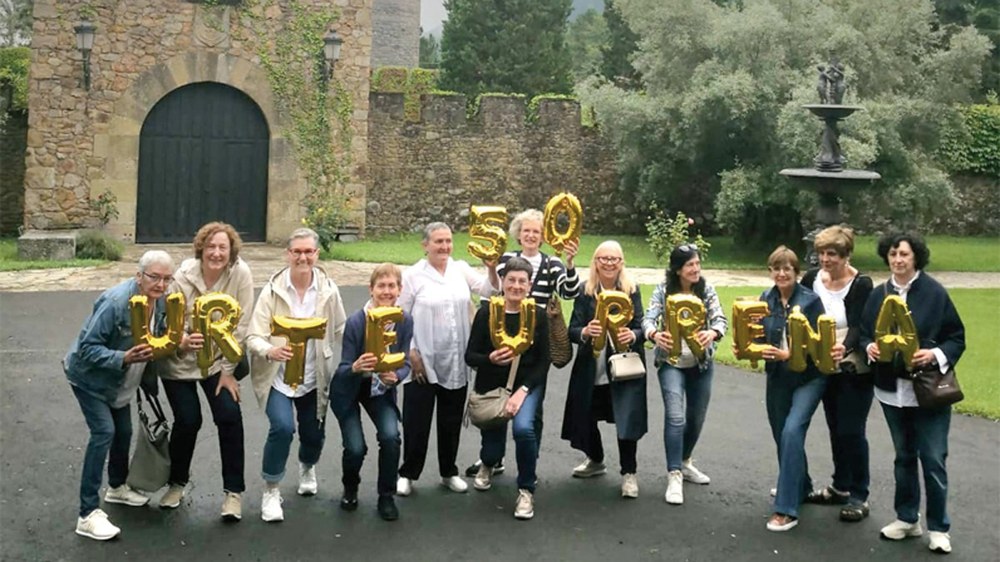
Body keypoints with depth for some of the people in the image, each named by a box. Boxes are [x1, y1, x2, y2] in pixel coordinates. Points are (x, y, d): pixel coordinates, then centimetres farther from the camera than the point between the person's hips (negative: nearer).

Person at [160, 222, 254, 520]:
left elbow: (241, 326, -13)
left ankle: (233, 491, 3)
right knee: (188, 421, -6)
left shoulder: (241, 274, -18)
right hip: (180, 360, -1)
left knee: (229, 415, -13)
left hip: (218, 359, 1)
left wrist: (228, 370, -12)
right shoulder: (183, 277, -18)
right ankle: (177, 483, 23)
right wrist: (185, 339, -38)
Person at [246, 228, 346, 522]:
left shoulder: (328, 289, -6)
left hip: (314, 378, 3)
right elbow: (254, 337, -16)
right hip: (277, 376, -2)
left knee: (314, 435, 12)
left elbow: (340, 332, 4)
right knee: (282, 427, -22)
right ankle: (271, 491, 1)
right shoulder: (273, 289, -13)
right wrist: (271, 350, -37)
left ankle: (307, 468, 50)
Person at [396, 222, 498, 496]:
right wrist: (411, 353, -9)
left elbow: (487, 290, -7)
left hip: (455, 362, 4)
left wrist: (492, 269, -25)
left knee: (451, 420, 14)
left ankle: (449, 472, 29)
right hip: (423, 361, -3)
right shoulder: (413, 275, -6)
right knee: (417, 421, 4)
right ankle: (408, 474, 20)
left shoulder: (461, 269, 4)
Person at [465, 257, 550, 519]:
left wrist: (522, 391, -18)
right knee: (493, 447, 7)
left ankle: (526, 490, -4)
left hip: (527, 385, -1)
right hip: (491, 386, 1)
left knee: (523, 428, -29)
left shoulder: (538, 315, -6)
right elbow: (470, 356, -6)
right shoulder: (486, 313, -8)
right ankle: (487, 464, 50)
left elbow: (543, 361, -6)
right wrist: (490, 359, -27)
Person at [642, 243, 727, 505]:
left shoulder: (706, 289, -4)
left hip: (701, 363, 3)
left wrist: (712, 333, -36)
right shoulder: (663, 290, -9)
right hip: (671, 362, -3)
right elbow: (649, 319, -18)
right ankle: (674, 476, -11)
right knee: (675, 417, -16)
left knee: (696, 418, 14)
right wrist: (654, 334, -42)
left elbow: (721, 319, -13)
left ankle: (684, 463, 37)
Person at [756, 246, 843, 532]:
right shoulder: (766, 299, 3)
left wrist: (787, 355, -26)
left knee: (791, 432, -19)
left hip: (808, 377, -5)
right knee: (782, 435, 14)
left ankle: (786, 509, -17)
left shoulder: (811, 300, -11)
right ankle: (800, 487, 41)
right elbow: (758, 336, 8)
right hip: (777, 378, 5)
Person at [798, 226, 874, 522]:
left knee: (851, 431, -3)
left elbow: (857, 327, -24)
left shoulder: (861, 284, -16)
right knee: (835, 429, 15)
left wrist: (843, 347, -43)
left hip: (855, 370, -5)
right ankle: (840, 487, 29)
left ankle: (859, 497, 9)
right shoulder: (812, 278, -2)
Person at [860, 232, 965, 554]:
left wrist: (936, 354, -22)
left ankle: (938, 527, 14)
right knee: (904, 455, 16)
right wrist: (869, 347, -11)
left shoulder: (934, 292, -9)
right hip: (892, 388, 4)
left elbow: (957, 337, -5)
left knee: (933, 459, -1)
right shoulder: (879, 294, 3)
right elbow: (865, 333, 10)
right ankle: (907, 518, 29)